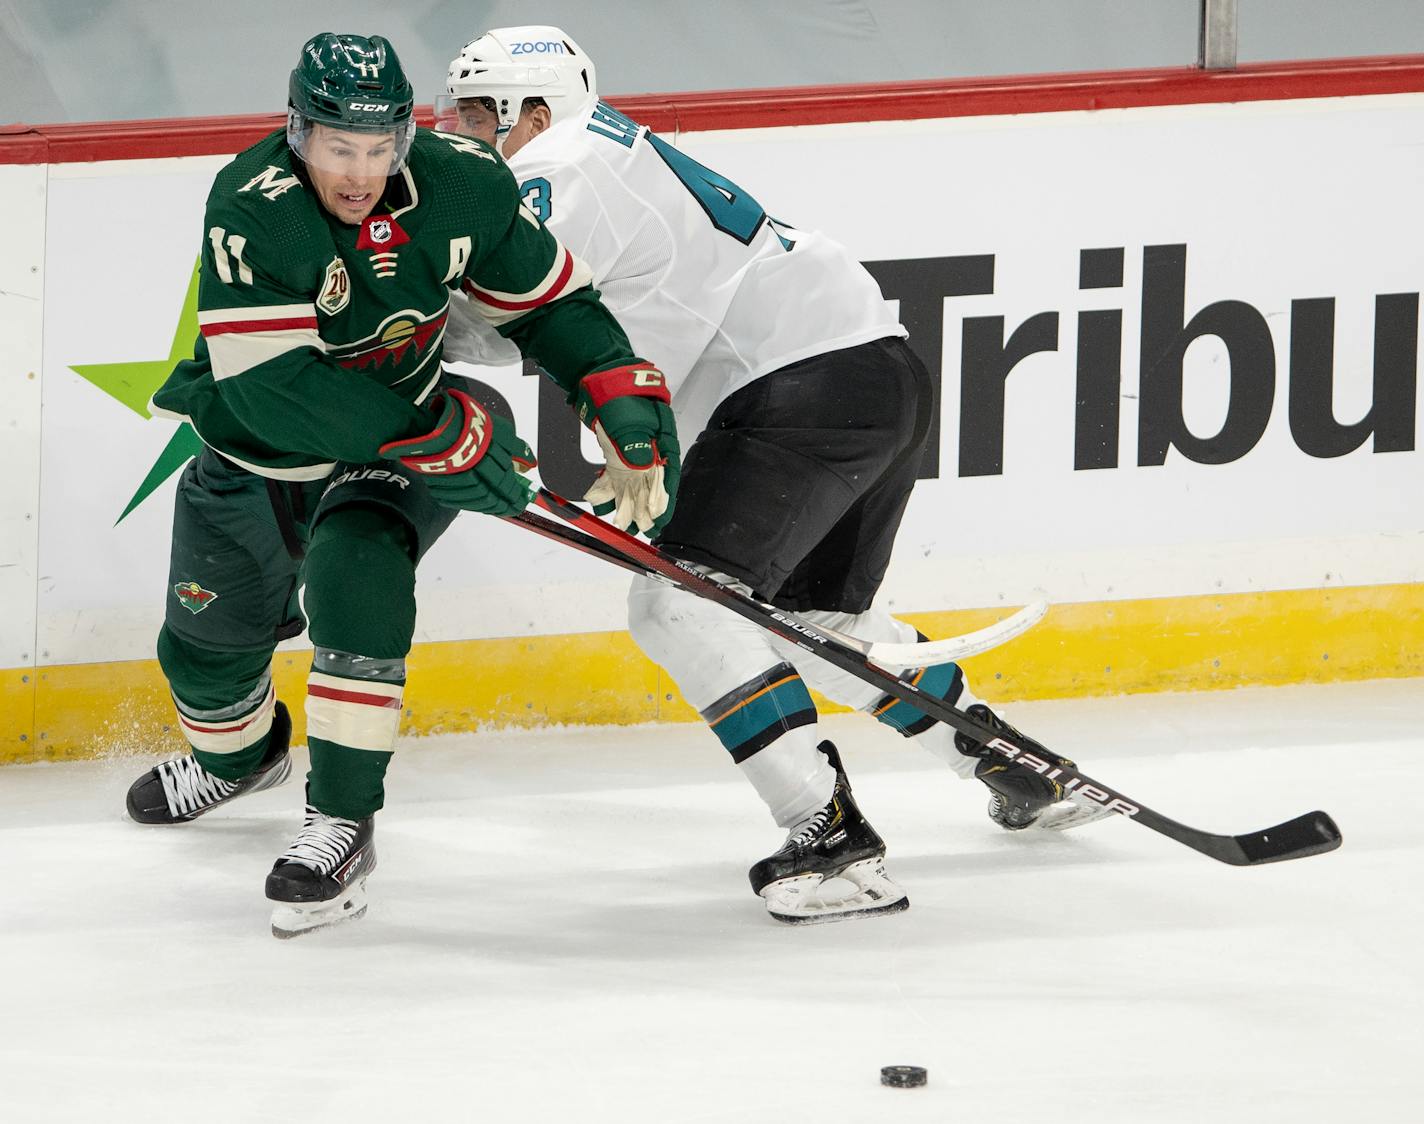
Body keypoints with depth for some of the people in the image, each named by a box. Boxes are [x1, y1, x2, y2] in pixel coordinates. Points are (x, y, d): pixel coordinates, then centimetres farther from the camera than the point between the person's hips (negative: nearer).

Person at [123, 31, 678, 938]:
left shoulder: (463, 185, -20)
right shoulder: (254, 209, -32)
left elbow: (551, 300, -4)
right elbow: (272, 387, -38)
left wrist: (629, 403, -18)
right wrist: (446, 436, -38)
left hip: (398, 440, 0)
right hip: (256, 453, 0)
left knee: (355, 579, -29)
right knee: (205, 641, 16)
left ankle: (344, 822, -21)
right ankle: (237, 753, 52)